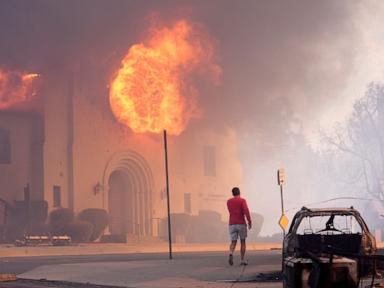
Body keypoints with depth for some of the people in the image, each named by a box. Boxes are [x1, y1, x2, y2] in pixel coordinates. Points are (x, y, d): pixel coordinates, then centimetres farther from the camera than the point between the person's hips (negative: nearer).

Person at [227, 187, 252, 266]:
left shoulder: (229, 201, 9)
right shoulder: (242, 200, -3)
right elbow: (246, 211, -17)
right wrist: (249, 221, -14)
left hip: (232, 224, 3)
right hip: (241, 224, -3)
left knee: (233, 242, 3)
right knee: (242, 241, 10)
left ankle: (231, 254, -28)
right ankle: (242, 260, 8)